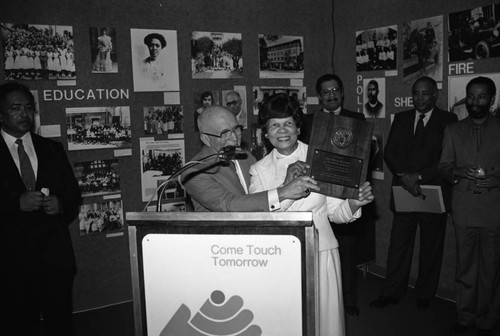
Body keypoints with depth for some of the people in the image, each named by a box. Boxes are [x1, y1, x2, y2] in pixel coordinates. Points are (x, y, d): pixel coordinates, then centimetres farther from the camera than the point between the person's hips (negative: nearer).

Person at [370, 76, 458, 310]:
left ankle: (425, 296, 25)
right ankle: (391, 293, 18)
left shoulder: (448, 121, -1)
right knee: (398, 245, 7)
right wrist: (404, 176, -13)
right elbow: (389, 153, 3)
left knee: (431, 248, 10)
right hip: (404, 192, 2)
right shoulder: (401, 119, 10)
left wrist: (419, 176, -17)